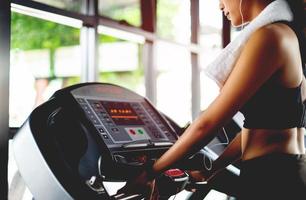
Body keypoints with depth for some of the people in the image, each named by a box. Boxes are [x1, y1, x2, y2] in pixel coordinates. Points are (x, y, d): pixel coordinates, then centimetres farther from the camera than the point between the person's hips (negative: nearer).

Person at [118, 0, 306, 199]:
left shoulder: (269, 36, -16)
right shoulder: (290, 35, 12)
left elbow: (206, 125, -17)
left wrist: (149, 173, -7)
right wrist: (211, 169, 19)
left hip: (270, 179, -8)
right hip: (290, 174, 8)